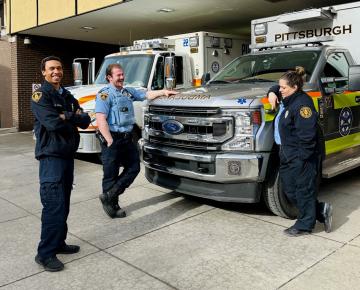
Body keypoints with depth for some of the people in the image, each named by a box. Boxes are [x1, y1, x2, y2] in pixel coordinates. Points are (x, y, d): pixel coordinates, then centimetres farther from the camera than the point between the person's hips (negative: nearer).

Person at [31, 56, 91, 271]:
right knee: (54, 205, -11)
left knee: (64, 204, 12)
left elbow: (86, 121, 5)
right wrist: (74, 118, -6)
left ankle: (58, 243, 24)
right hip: (51, 155, -7)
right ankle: (45, 254, -2)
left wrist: (66, 117, -11)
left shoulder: (67, 96, 15)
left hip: (68, 154, 8)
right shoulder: (40, 95, -6)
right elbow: (53, 123, -21)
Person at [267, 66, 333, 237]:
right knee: (289, 190, 15)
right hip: (288, 155, 11)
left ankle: (305, 225, 19)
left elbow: (307, 134, -24)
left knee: (304, 190, 4)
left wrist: (302, 156, -23)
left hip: (301, 157, -11)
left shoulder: (302, 104, -20)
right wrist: (272, 93, 11)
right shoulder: (287, 99, 10)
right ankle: (321, 211, 28)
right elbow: (277, 89, 34)